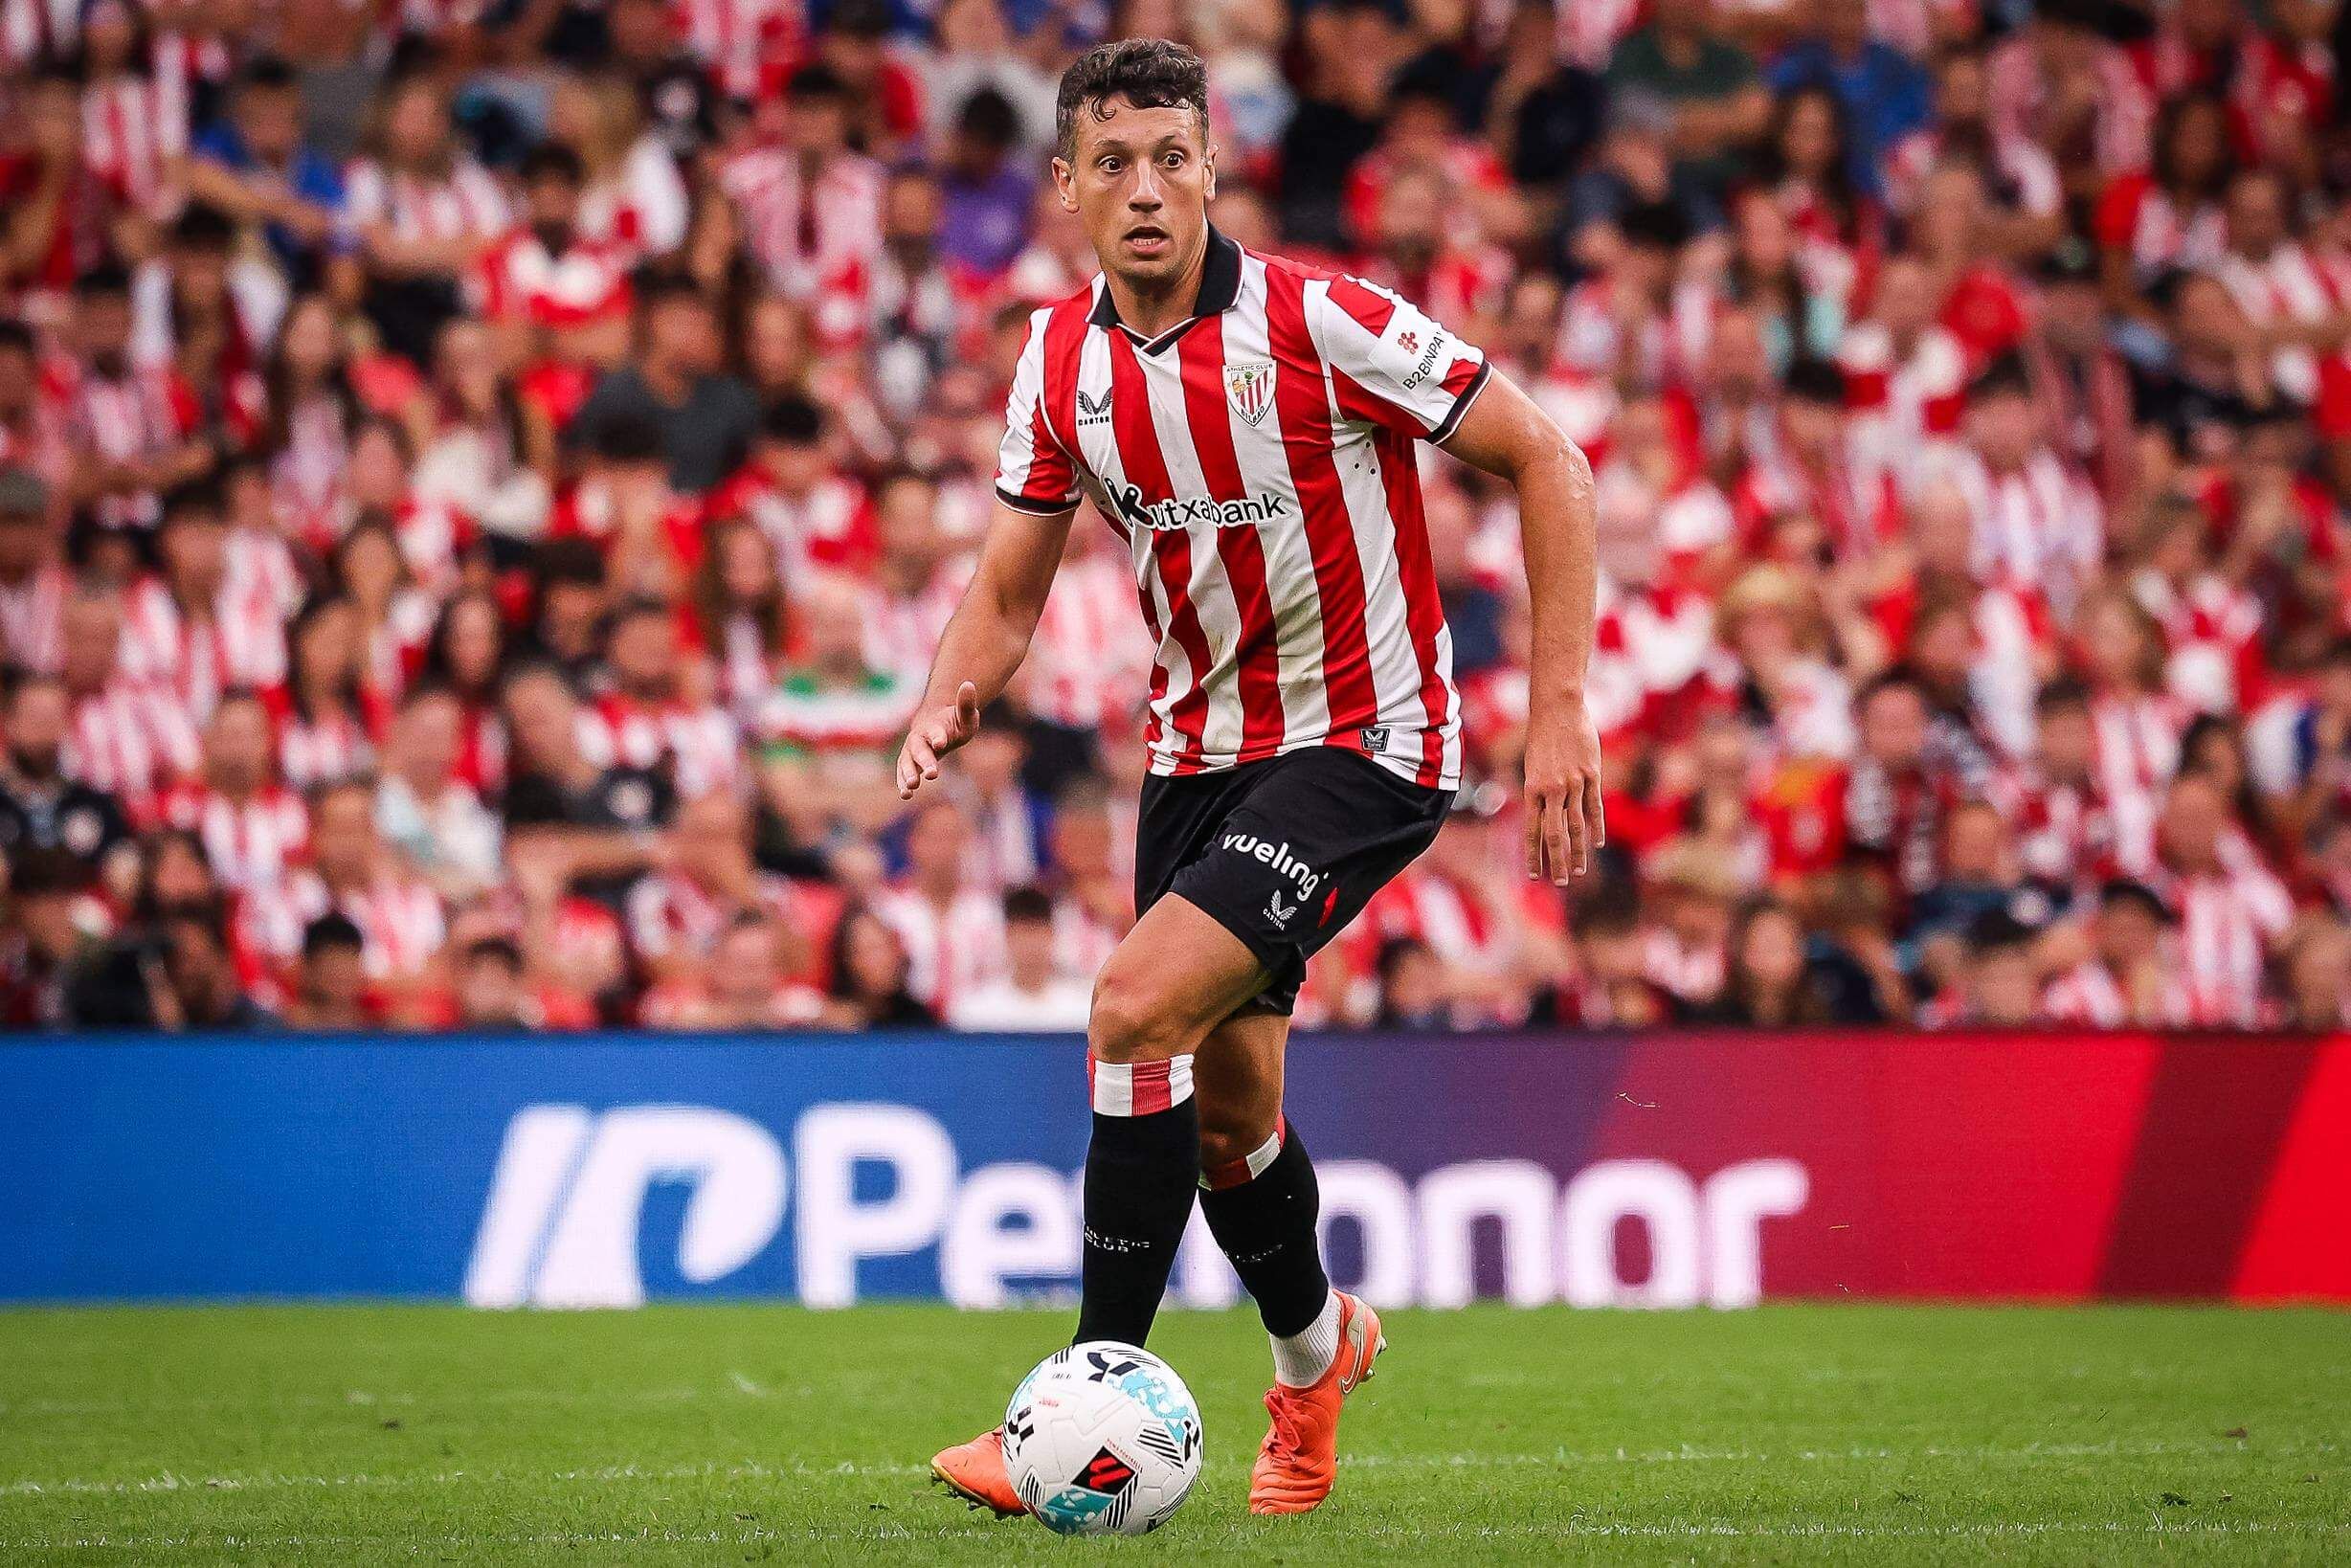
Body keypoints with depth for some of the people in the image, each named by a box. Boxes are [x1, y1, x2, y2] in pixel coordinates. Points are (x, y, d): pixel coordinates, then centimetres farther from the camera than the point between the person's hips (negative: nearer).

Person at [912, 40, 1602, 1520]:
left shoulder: (1319, 323, -19)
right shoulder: (1059, 361, -2)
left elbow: (1546, 461, -14)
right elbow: (1011, 590, 6)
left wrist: (1561, 706, -18)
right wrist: (950, 702, -16)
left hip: (1364, 744, -6)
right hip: (1201, 745, 6)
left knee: (1139, 1009, -23)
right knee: (1221, 1108, 13)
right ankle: (1314, 1354, 44)